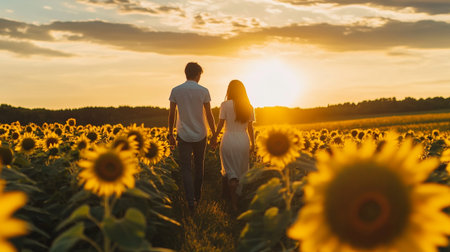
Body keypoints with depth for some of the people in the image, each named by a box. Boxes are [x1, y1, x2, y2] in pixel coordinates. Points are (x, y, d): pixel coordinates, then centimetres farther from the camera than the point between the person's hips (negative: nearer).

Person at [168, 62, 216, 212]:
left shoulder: (176, 90, -2)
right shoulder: (203, 91, -6)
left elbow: (171, 114, 1)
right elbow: (209, 115, -5)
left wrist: (170, 134, 11)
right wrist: (214, 134, 4)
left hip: (183, 136, 0)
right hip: (200, 135, 0)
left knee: (186, 168, 1)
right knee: (199, 166, 17)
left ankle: (191, 201, -10)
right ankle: (197, 196, 30)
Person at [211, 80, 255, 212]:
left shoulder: (225, 105, -7)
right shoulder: (249, 107, 2)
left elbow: (220, 124, -5)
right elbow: (250, 128, 5)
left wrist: (214, 137, 11)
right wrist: (252, 144, 15)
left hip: (228, 140, -2)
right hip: (243, 141, 2)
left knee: (231, 171, 8)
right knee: (241, 171, 17)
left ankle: (234, 203, -1)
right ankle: (238, 197, 25)